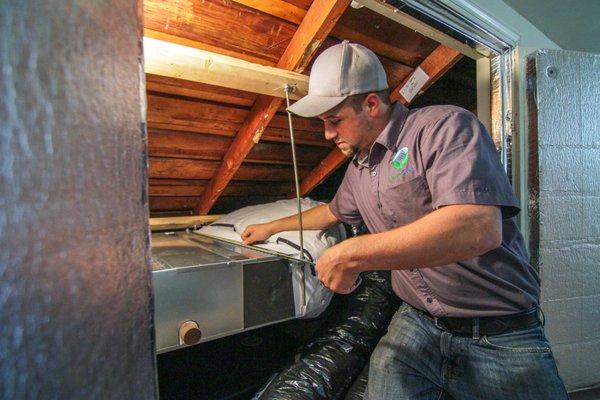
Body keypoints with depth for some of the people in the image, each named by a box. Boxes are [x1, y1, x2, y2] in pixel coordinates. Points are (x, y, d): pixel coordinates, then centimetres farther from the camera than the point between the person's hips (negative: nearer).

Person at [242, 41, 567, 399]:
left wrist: (351, 255, -26)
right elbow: (334, 212, 30)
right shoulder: (359, 167, 10)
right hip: (417, 323, 3)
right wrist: (272, 227, 36)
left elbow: (479, 227, -29)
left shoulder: (444, 125, -14)